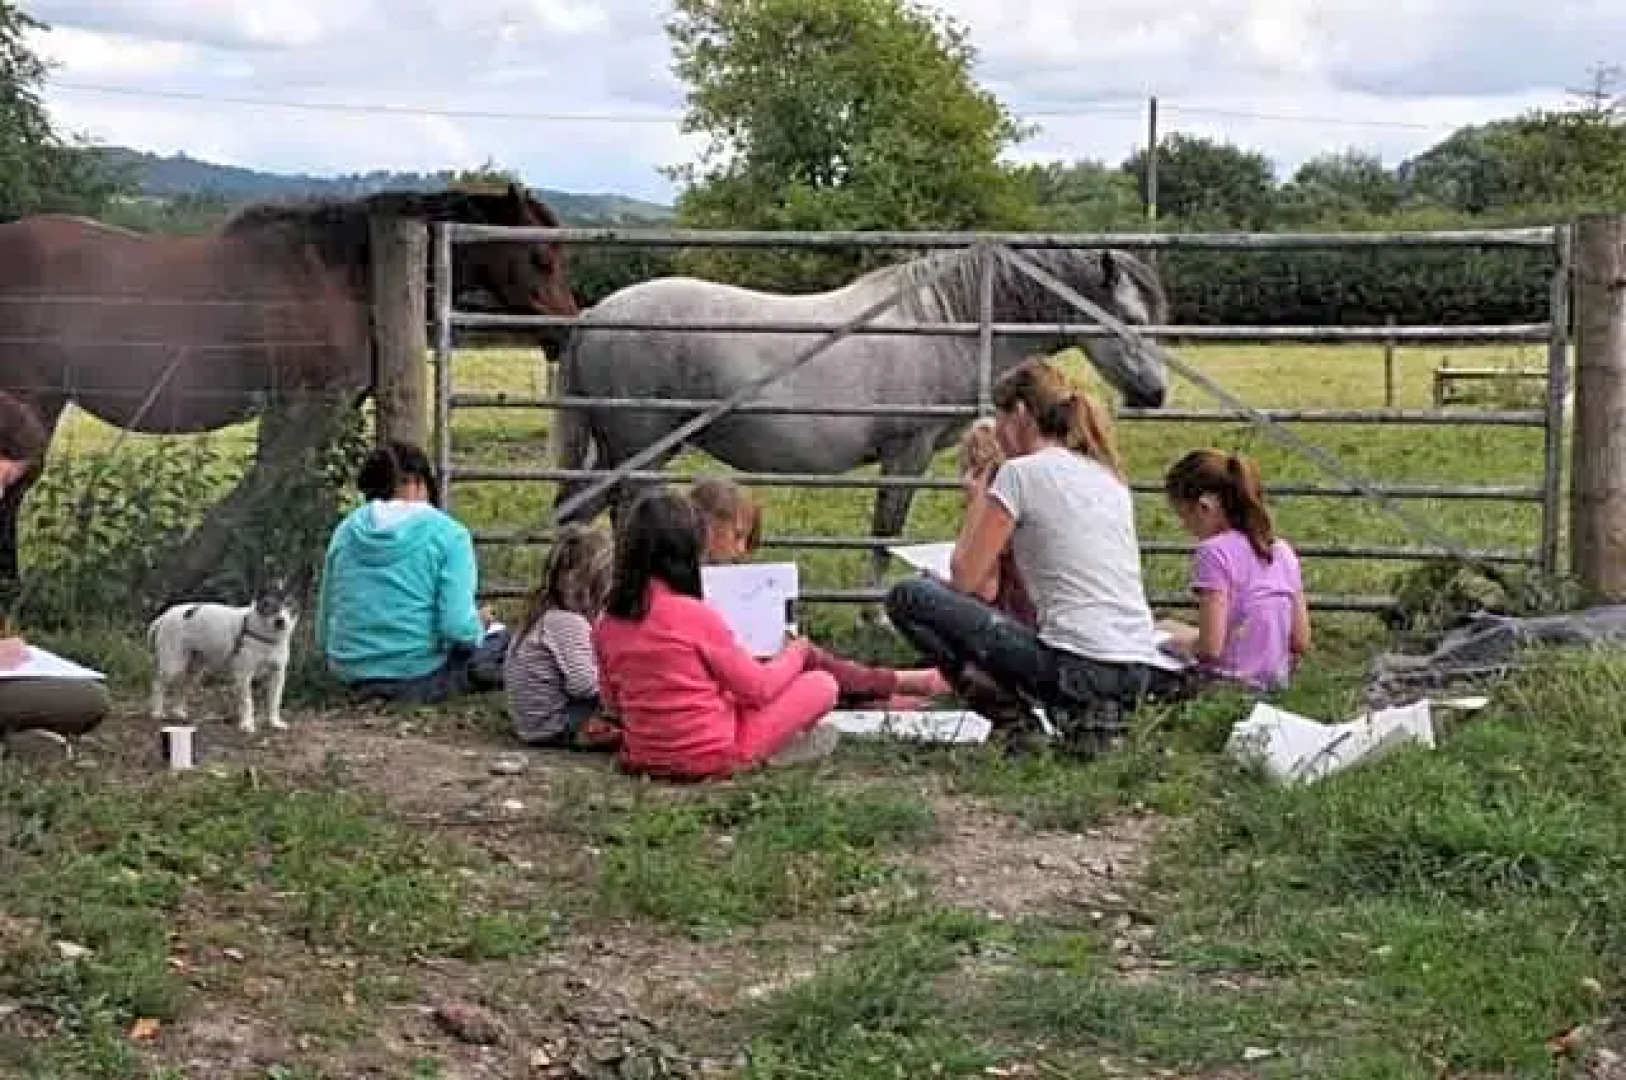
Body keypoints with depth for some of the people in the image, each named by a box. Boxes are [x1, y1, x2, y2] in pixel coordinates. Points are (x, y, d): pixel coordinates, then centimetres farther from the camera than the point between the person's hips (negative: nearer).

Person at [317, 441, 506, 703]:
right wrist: (479, 623, 5)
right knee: (502, 639, 21)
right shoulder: (446, 532, -9)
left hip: (353, 678, 5)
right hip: (419, 679, -5)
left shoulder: (345, 531, 4)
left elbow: (324, 632, 8)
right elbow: (459, 630, -18)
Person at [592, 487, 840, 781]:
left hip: (642, 759, 7)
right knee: (823, 684, 2)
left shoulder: (606, 625, -4)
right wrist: (796, 652, 9)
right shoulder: (697, 615, -20)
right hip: (713, 757, -7)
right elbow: (758, 688, -10)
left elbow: (613, 701, 9)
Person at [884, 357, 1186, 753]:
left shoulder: (1021, 472, -4)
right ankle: (1090, 713, 10)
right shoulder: (1110, 476, 18)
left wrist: (977, 501, 12)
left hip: (1080, 668, -8)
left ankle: (1016, 725, -5)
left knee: (908, 597, 0)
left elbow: (963, 579, -2)